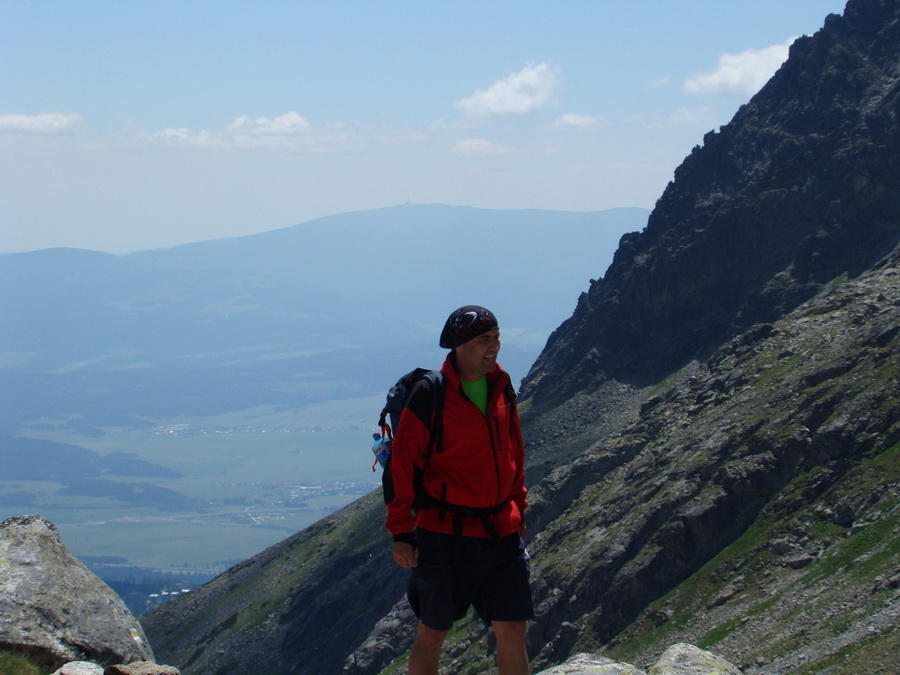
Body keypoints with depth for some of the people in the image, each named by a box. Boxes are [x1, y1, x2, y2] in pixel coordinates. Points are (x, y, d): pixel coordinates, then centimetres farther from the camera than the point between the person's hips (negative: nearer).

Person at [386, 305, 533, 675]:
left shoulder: (502, 389, 7)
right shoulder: (430, 395, -12)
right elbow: (402, 463, -10)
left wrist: (518, 508, 20)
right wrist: (400, 530, -11)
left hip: (501, 531, 5)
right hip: (446, 533, -5)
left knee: (512, 631, 2)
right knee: (431, 634, 6)